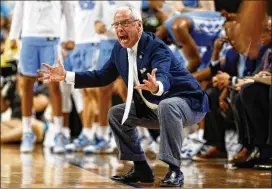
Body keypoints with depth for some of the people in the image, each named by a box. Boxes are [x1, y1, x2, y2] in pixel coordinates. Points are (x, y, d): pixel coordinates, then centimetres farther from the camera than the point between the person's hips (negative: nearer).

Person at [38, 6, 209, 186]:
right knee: (116, 114, 7)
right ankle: (141, 168, 11)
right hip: (155, 107, 9)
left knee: (167, 107, -39)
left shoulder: (156, 47, -25)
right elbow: (103, 76, 10)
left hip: (188, 102, -9)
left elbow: (164, 77, -43)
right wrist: (66, 76, 3)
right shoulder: (120, 49, 0)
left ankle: (174, 170, -28)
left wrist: (157, 87, -68)